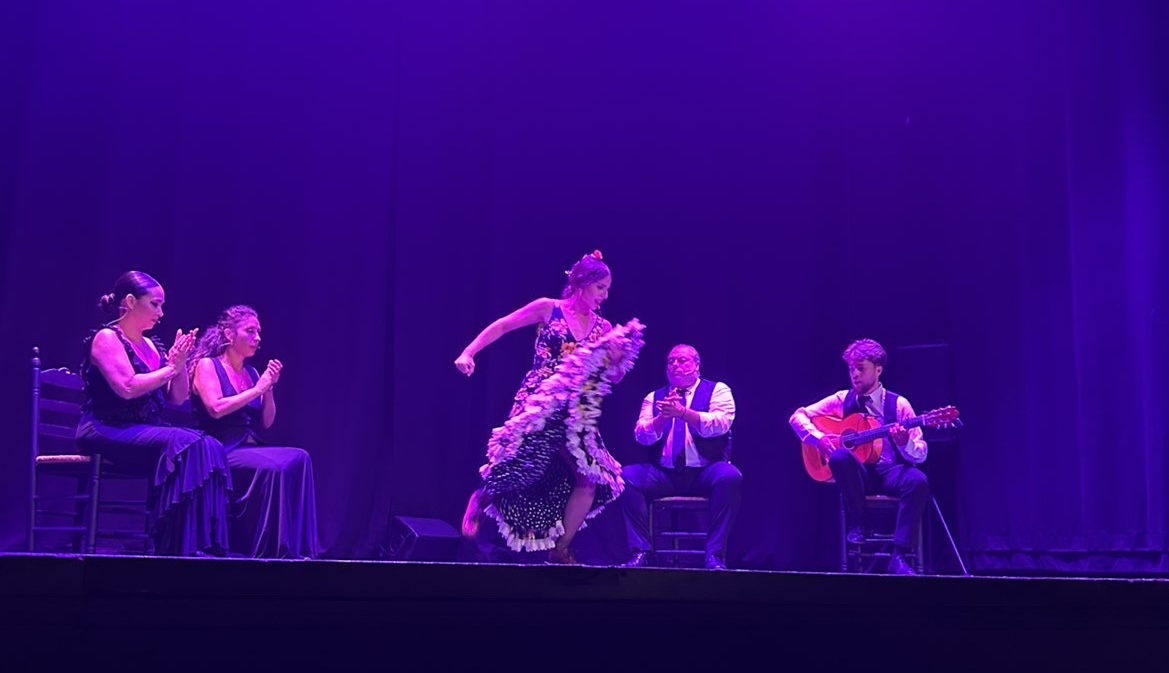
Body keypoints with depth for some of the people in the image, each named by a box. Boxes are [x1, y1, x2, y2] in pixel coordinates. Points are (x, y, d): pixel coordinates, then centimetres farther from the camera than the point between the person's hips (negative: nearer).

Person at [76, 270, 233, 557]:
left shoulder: (152, 345, 18)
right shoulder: (106, 338, -5)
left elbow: (178, 398, 16)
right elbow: (127, 388, -21)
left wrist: (180, 362, 1)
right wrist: (169, 368, -10)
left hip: (148, 431, 7)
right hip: (107, 433, -7)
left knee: (210, 446, -22)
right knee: (184, 444, -32)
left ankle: (208, 544, -27)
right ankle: (181, 547, -32)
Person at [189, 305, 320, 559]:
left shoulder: (251, 372, 18)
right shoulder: (207, 365, 0)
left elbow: (266, 422, 15)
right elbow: (216, 408, -17)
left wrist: (269, 388, 0)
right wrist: (256, 390, -11)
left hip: (250, 449, 6)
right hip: (220, 451, -6)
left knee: (299, 459, -23)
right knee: (273, 468, -33)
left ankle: (296, 548, -27)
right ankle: (270, 550, -27)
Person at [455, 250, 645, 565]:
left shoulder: (603, 328, 10)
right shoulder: (548, 309, -2)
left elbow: (611, 378, 11)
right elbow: (501, 327, 2)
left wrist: (621, 355, -9)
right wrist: (468, 352, -8)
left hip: (574, 414, 5)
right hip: (539, 406, -5)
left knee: (591, 480, -3)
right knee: (521, 469, -15)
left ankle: (560, 550, 10)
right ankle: (482, 497, 19)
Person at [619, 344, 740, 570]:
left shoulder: (717, 390, 6)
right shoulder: (654, 397, 14)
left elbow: (720, 425, -14)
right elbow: (641, 436, 0)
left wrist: (682, 412, -27)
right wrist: (662, 417, -21)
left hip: (705, 473, -2)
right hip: (664, 473, 3)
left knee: (731, 477, -34)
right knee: (626, 477, -22)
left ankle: (715, 554, -26)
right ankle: (640, 551, -17)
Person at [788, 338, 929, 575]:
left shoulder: (899, 404, 3)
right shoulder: (842, 399, 8)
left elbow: (921, 455, -1)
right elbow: (797, 416, 7)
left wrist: (904, 443, -24)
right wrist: (818, 438, -11)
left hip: (890, 473, 0)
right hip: (857, 473, 0)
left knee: (918, 481, -34)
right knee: (840, 455, -35)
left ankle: (899, 556, -27)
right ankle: (855, 526, -17)